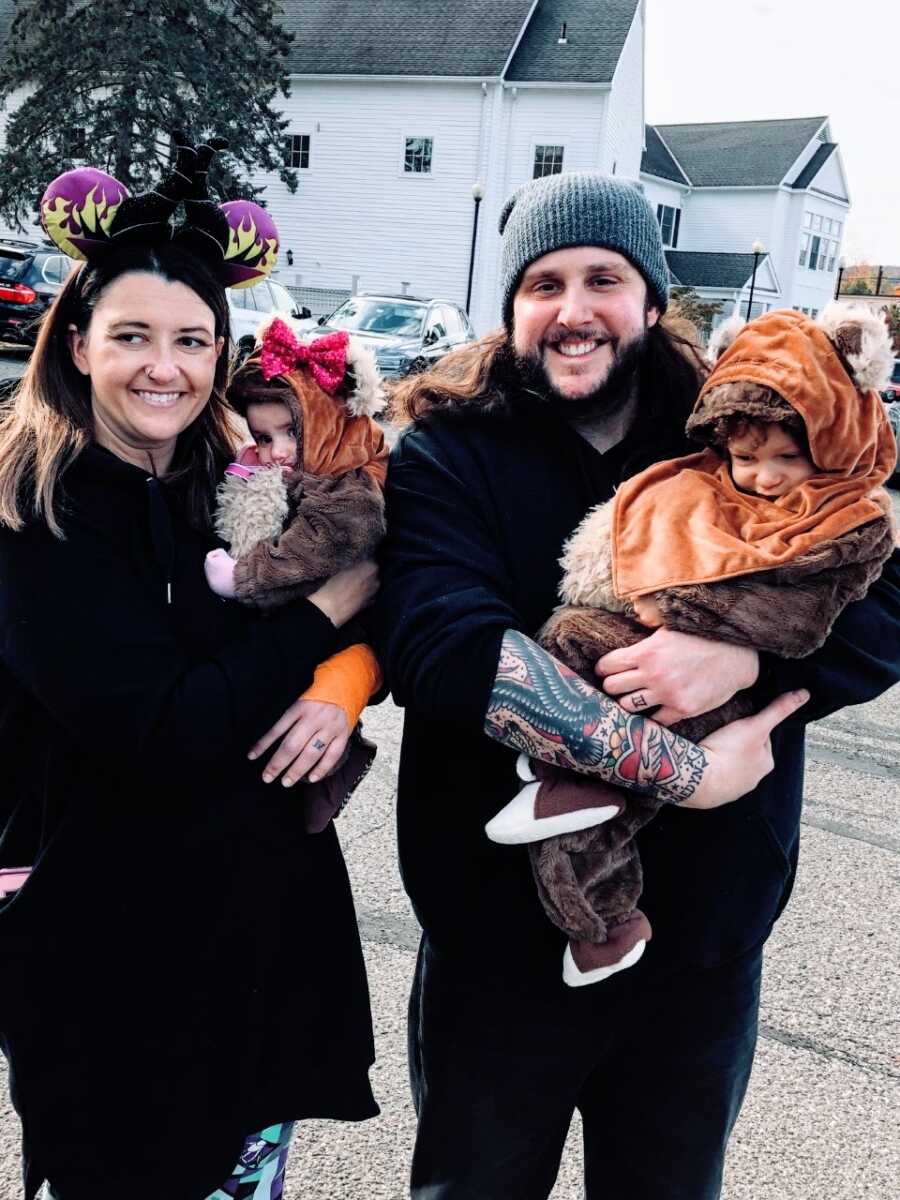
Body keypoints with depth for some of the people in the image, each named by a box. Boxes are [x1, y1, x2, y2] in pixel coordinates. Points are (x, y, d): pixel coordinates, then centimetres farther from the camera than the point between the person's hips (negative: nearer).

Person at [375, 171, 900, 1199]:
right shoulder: (449, 453, -10)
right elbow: (448, 651, -26)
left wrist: (744, 659, -28)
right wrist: (684, 771, -27)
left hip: (706, 943, 2)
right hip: (499, 940, -1)